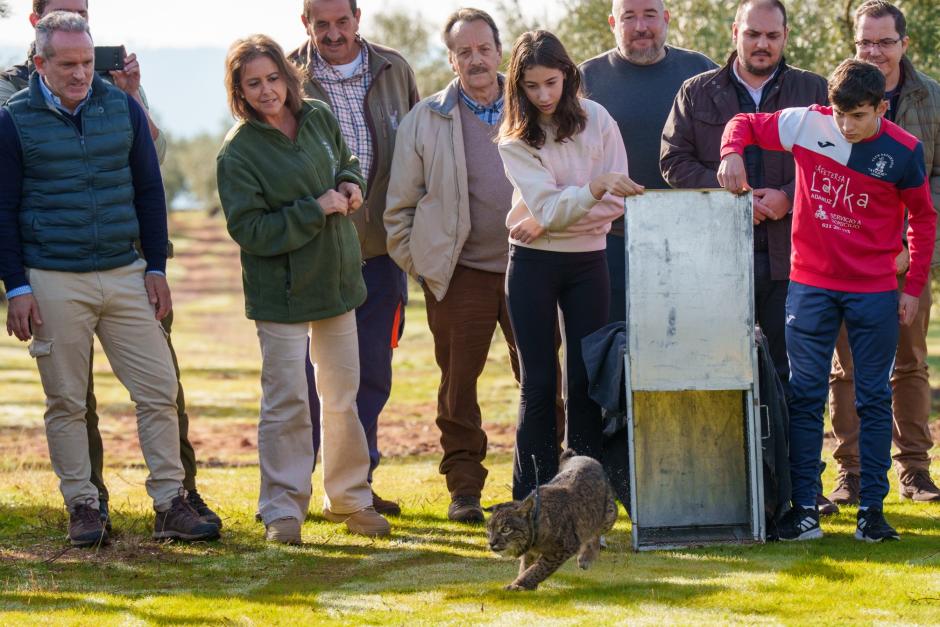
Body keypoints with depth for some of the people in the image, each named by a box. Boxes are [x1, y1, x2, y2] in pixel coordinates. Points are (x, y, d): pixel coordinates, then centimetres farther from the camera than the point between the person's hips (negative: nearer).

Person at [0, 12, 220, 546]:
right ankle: (83, 507, 13)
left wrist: (157, 268, 6)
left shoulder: (123, 109, 5)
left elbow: (150, 191, 11)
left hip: (125, 276, 3)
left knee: (160, 391, -1)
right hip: (54, 283, -2)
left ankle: (171, 505, 5)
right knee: (67, 402, 3)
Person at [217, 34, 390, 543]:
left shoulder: (319, 119, 2)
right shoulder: (238, 152, -14)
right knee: (286, 400, -3)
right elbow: (250, 230, -18)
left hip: (337, 280, 6)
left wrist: (351, 185, -2)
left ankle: (349, 498, 26)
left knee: (343, 396, 14)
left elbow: (347, 163, 21)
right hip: (281, 291, -6)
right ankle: (283, 510, 6)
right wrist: (315, 210, -20)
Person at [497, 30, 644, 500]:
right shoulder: (513, 140, -4)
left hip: (587, 262, 1)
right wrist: (594, 189, -35)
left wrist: (549, 221, -13)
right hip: (533, 266, -1)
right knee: (538, 383, 0)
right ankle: (532, 500, 4)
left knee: (586, 381, 0)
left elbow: (617, 202, -5)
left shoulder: (596, 119, -1)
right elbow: (546, 205, -18)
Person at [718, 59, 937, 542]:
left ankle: (872, 507, 10)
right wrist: (732, 152, -17)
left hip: (874, 292, -1)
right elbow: (744, 123, 5)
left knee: (874, 398, 4)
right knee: (805, 395, 0)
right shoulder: (807, 125, -6)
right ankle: (802, 506, 4)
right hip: (811, 284, 1)